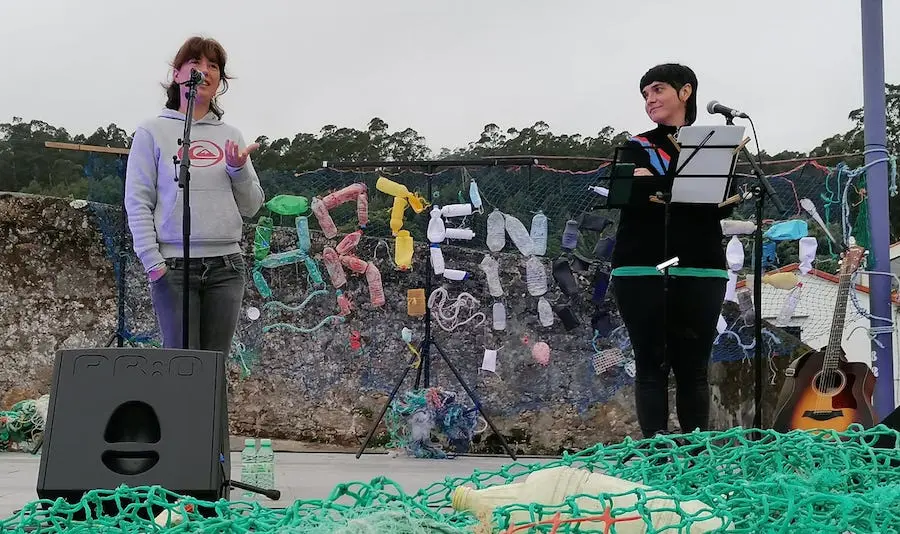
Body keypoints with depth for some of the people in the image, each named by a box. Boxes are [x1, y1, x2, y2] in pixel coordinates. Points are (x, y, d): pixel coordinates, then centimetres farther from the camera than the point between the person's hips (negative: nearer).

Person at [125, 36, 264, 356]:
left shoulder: (230, 135, 15)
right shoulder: (153, 132, 4)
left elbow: (251, 207, 14)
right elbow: (137, 202, -1)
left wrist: (238, 169, -4)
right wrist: (152, 261, -10)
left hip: (226, 265, 4)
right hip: (175, 266, -4)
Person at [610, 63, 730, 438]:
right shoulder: (637, 148, 13)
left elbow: (723, 207, -3)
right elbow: (633, 195, -6)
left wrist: (658, 184, -18)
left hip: (700, 271, 0)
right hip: (641, 270, 0)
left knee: (693, 366, 0)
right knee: (652, 364, -2)